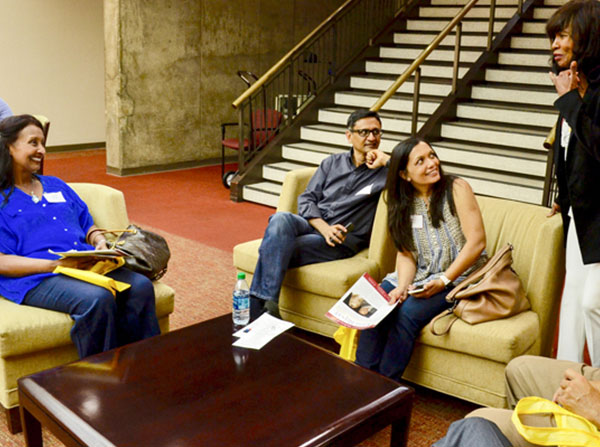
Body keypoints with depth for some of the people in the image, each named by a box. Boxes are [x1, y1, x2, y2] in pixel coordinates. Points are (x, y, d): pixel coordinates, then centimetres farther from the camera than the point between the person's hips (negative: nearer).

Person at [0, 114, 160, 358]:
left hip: (88, 264, 6)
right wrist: (54, 265, -17)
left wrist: (100, 242, 3)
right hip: (37, 279, -6)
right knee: (97, 298, -35)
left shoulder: (56, 186, 26)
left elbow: (88, 226, 27)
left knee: (141, 286, -23)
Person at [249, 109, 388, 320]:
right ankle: (263, 303, -36)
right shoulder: (332, 163, 18)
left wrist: (385, 160, -11)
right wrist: (325, 228, -9)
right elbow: (306, 199, 10)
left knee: (280, 248, -28)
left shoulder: (384, 170, 7)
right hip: (312, 225, 4)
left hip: (344, 240, -4)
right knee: (281, 219, -32)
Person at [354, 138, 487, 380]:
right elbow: (406, 253, 3)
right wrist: (402, 287, -16)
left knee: (408, 313, -27)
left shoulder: (456, 188, -8)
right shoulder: (404, 202, 5)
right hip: (419, 277, 5)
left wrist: (443, 281, -18)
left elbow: (476, 242, -14)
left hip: (457, 277, -5)